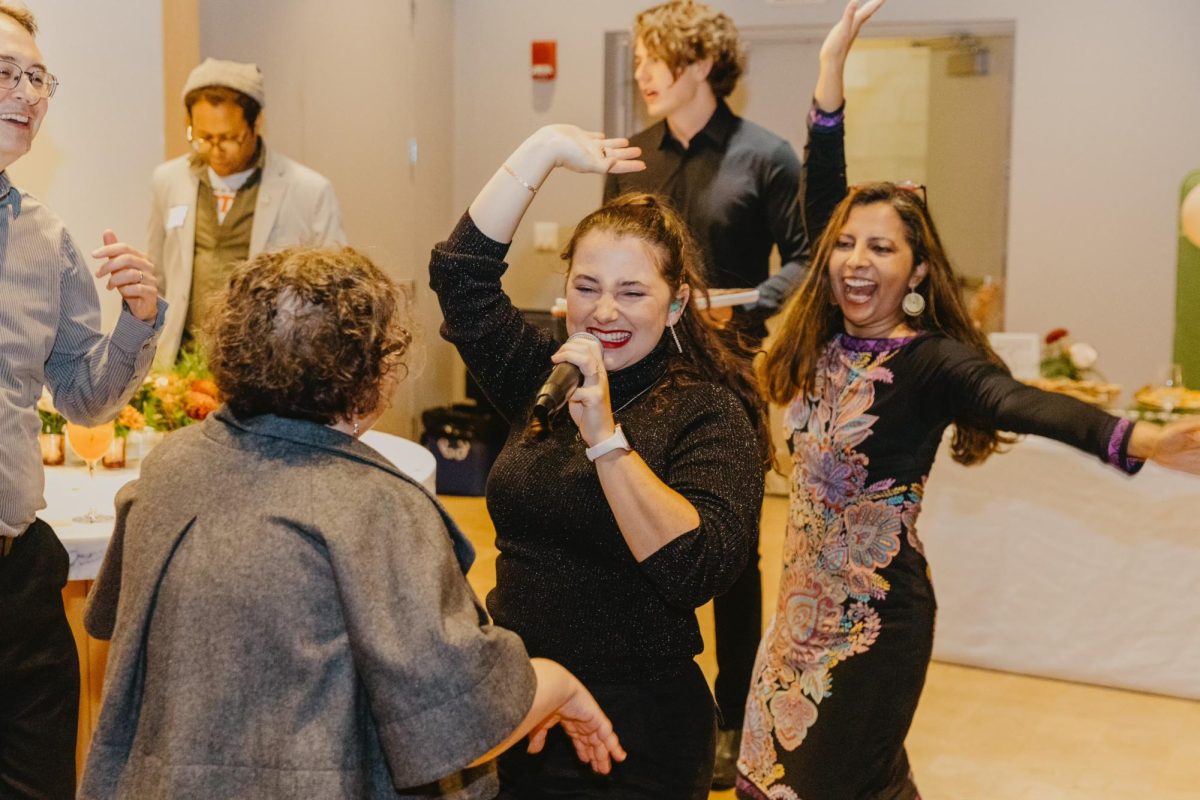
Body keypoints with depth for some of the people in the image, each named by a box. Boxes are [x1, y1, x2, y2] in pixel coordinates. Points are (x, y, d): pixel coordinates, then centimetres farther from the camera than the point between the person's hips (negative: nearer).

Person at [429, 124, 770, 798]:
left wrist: (605, 436, -30)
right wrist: (545, 148, -4)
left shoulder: (709, 413, -13)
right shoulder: (544, 376, 4)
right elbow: (462, 271, -1)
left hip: (634, 733, -5)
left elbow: (698, 569, -26)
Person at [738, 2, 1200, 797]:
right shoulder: (829, 340, -1)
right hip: (807, 596, 7)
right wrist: (832, 70, -3)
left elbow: (1016, 401, -37)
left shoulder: (931, 359, -18)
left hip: (875, 612, -7)